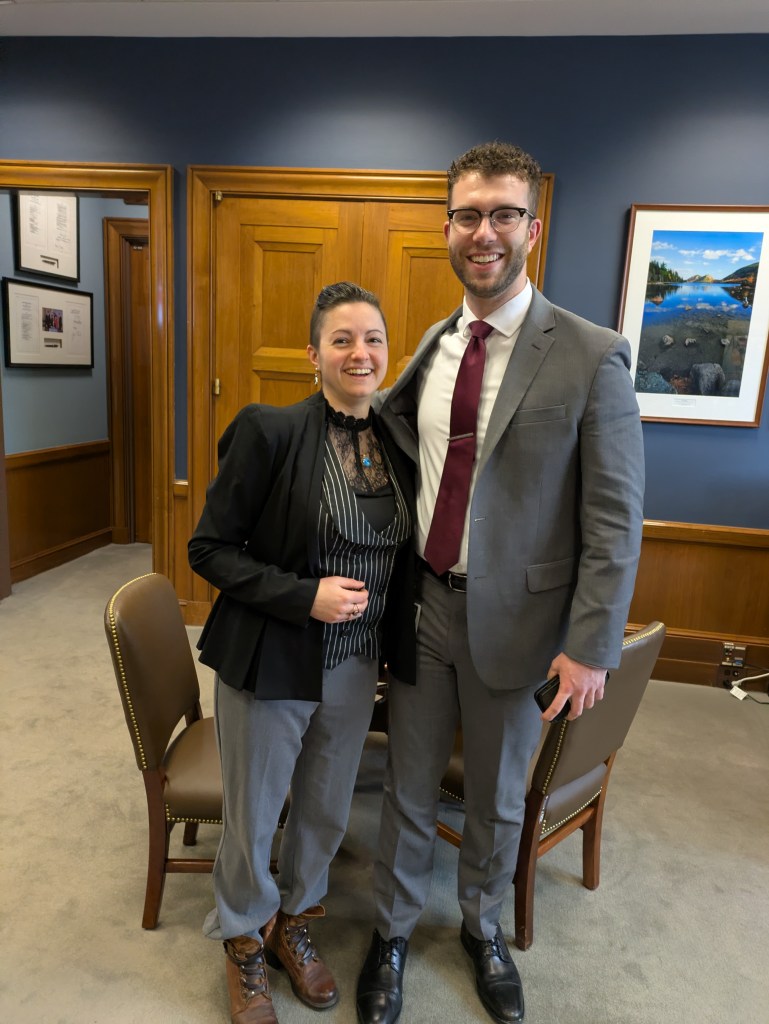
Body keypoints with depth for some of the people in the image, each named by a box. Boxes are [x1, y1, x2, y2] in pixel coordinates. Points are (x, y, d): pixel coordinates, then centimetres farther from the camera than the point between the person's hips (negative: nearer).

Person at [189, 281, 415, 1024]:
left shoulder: (396, 442, 1)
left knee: (326, 811, 22)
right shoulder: (268, 432, -17)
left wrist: (396, 640, 2)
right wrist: (305, 597, -23)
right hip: (270, 662, -5)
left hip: (356, 664, 5)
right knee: (251, 818, 15)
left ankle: (293, 926, 51)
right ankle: (244, 946, 45)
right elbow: (209, 549, -14)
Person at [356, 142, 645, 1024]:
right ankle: (392, 931, 44)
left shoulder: (592, 357, -12)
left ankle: (482, 929, 49)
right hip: (423, 605, 4)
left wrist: (591, 647, -14)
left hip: (514, 621, -3)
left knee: (497, 799, 20)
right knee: (407, 786, 18)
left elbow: (614, 519, -12)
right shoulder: (433, 346, 3)